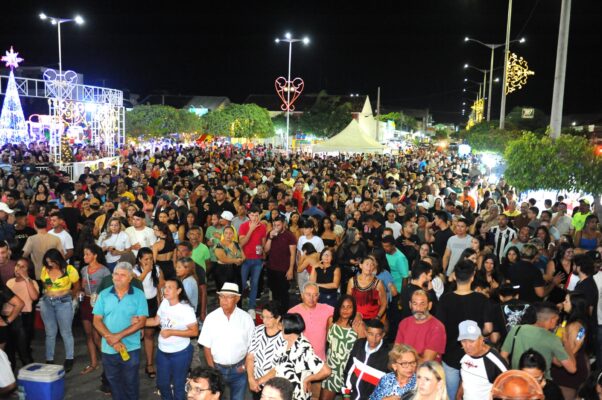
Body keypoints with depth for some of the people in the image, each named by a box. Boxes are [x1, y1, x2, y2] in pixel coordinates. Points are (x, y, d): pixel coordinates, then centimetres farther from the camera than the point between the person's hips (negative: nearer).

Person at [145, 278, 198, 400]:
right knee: (162, 383, 22)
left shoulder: (186, 309, -22)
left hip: (180, 353, -6)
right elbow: (156, 321, 6)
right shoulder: (164, 303, -5)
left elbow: (194, 331, -21)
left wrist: (171, 332, -25)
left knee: (178, 385, 12)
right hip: (162, 351, 6)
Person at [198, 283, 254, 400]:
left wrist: (245, 365, -6)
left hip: (238, 368, 0)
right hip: (217, 368, 0)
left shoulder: (246, 318, -10)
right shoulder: (211, 318, -9)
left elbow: (251, 346, -2)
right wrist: (212, 368, -6)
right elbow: (206, 346, -3)